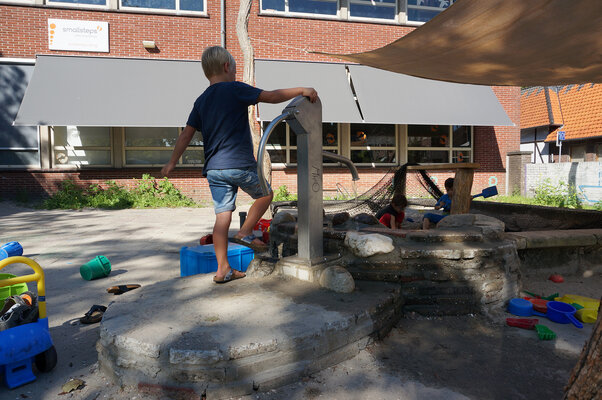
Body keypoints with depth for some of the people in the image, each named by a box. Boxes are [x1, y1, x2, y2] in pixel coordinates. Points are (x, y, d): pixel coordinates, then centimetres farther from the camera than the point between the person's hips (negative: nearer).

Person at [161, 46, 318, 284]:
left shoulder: (201, 101, 15)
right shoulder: (235, 89, -3)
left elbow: (186, 134, 13)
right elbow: (271, 96, -6)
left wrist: (172, 163, 20)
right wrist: (301, 90, 2)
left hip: (214, 168, 6)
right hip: (239, 164, -6)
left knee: (222, 216, 6)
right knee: (265, 194, 19)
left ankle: (222, 270, 9)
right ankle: (245, 233, 10)